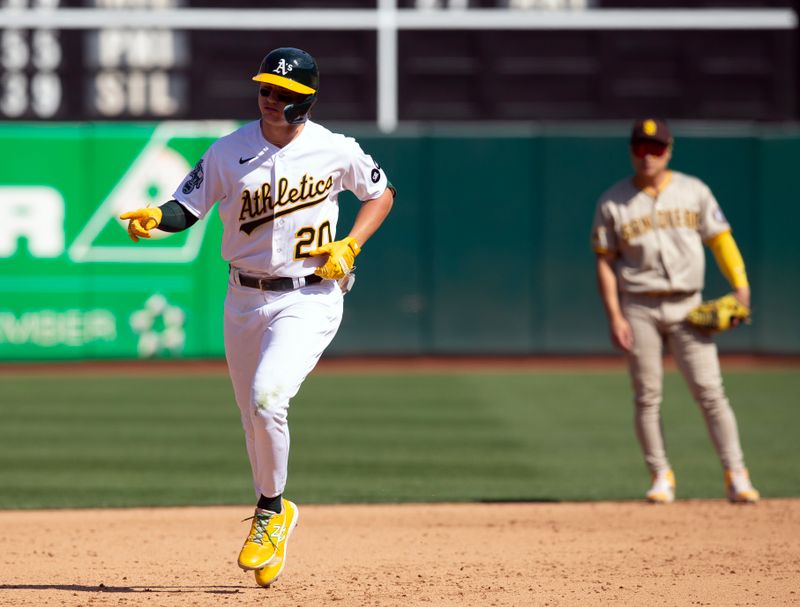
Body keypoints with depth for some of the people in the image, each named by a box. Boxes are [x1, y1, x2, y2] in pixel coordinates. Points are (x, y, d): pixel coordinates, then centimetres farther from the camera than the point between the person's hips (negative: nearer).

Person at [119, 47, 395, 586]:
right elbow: (187, 207, -3)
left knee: (267, 398, -23)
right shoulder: (229, 152, -1)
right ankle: (273, 522, 29)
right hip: (245, 299, 4)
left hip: (310, 299, -4)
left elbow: (381, 194, 11)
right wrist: (154, 218, -25)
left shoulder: (335, 151, -4)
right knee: (254, 418, 10)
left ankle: (272, 509, -2)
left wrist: (350, 247, -3)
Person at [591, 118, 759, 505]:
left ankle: (736, 476, -6)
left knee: (709, 390, -7)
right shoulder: (612, 202, 3)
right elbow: (604, 262, 4)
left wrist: (740, 284, -8)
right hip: (638, 308, 0)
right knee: (646, 396, 1)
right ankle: (661, 476, 10)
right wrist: (614, 317, -5)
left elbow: (720, 239, 7)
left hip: (686, 306, 0)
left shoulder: (693, 191, 5)